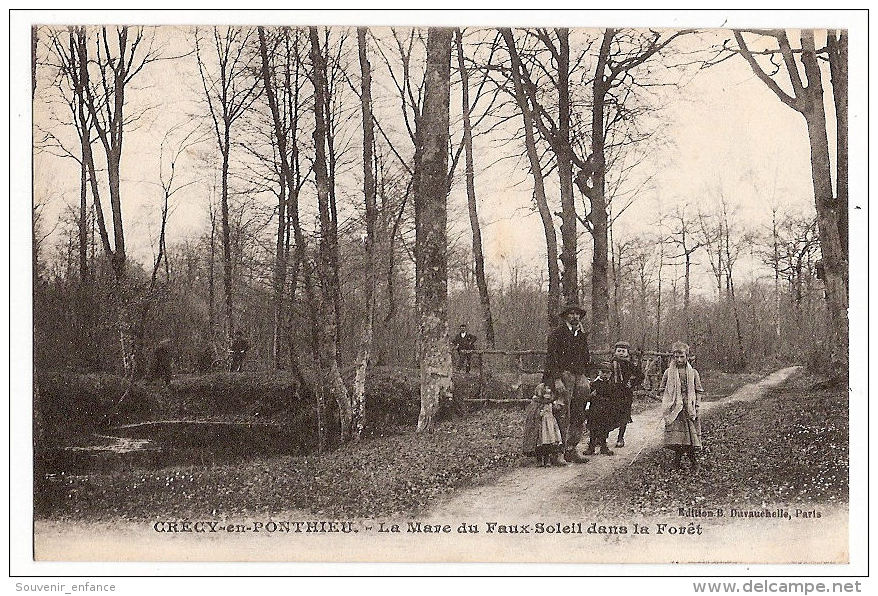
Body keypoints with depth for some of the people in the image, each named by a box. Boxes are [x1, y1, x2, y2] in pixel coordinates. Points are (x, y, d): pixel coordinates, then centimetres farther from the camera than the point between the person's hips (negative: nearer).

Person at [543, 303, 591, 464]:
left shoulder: (582, 336, 19)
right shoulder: (556, 334, -1)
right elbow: (551, 358, -8)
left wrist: (585, 378, 12)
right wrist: (557, 379, -17)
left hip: (579, 376, 6)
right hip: (562, 375, -6)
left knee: (579, 417, 3)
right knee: (563, 417, -10)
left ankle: (571, 449, 8)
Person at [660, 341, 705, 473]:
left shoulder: (693, 373, 6)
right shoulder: (668, 373, 6)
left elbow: (698, 391, 9)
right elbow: (662, 389, 12)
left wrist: (696, 406, 0)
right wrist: (666, 403, 1)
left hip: (689, 408, 0)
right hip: (674, 408, 0)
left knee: (691, 433, -5)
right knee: (675, 433, -5)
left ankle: (694, 460, 2)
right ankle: (678, 458, 9)